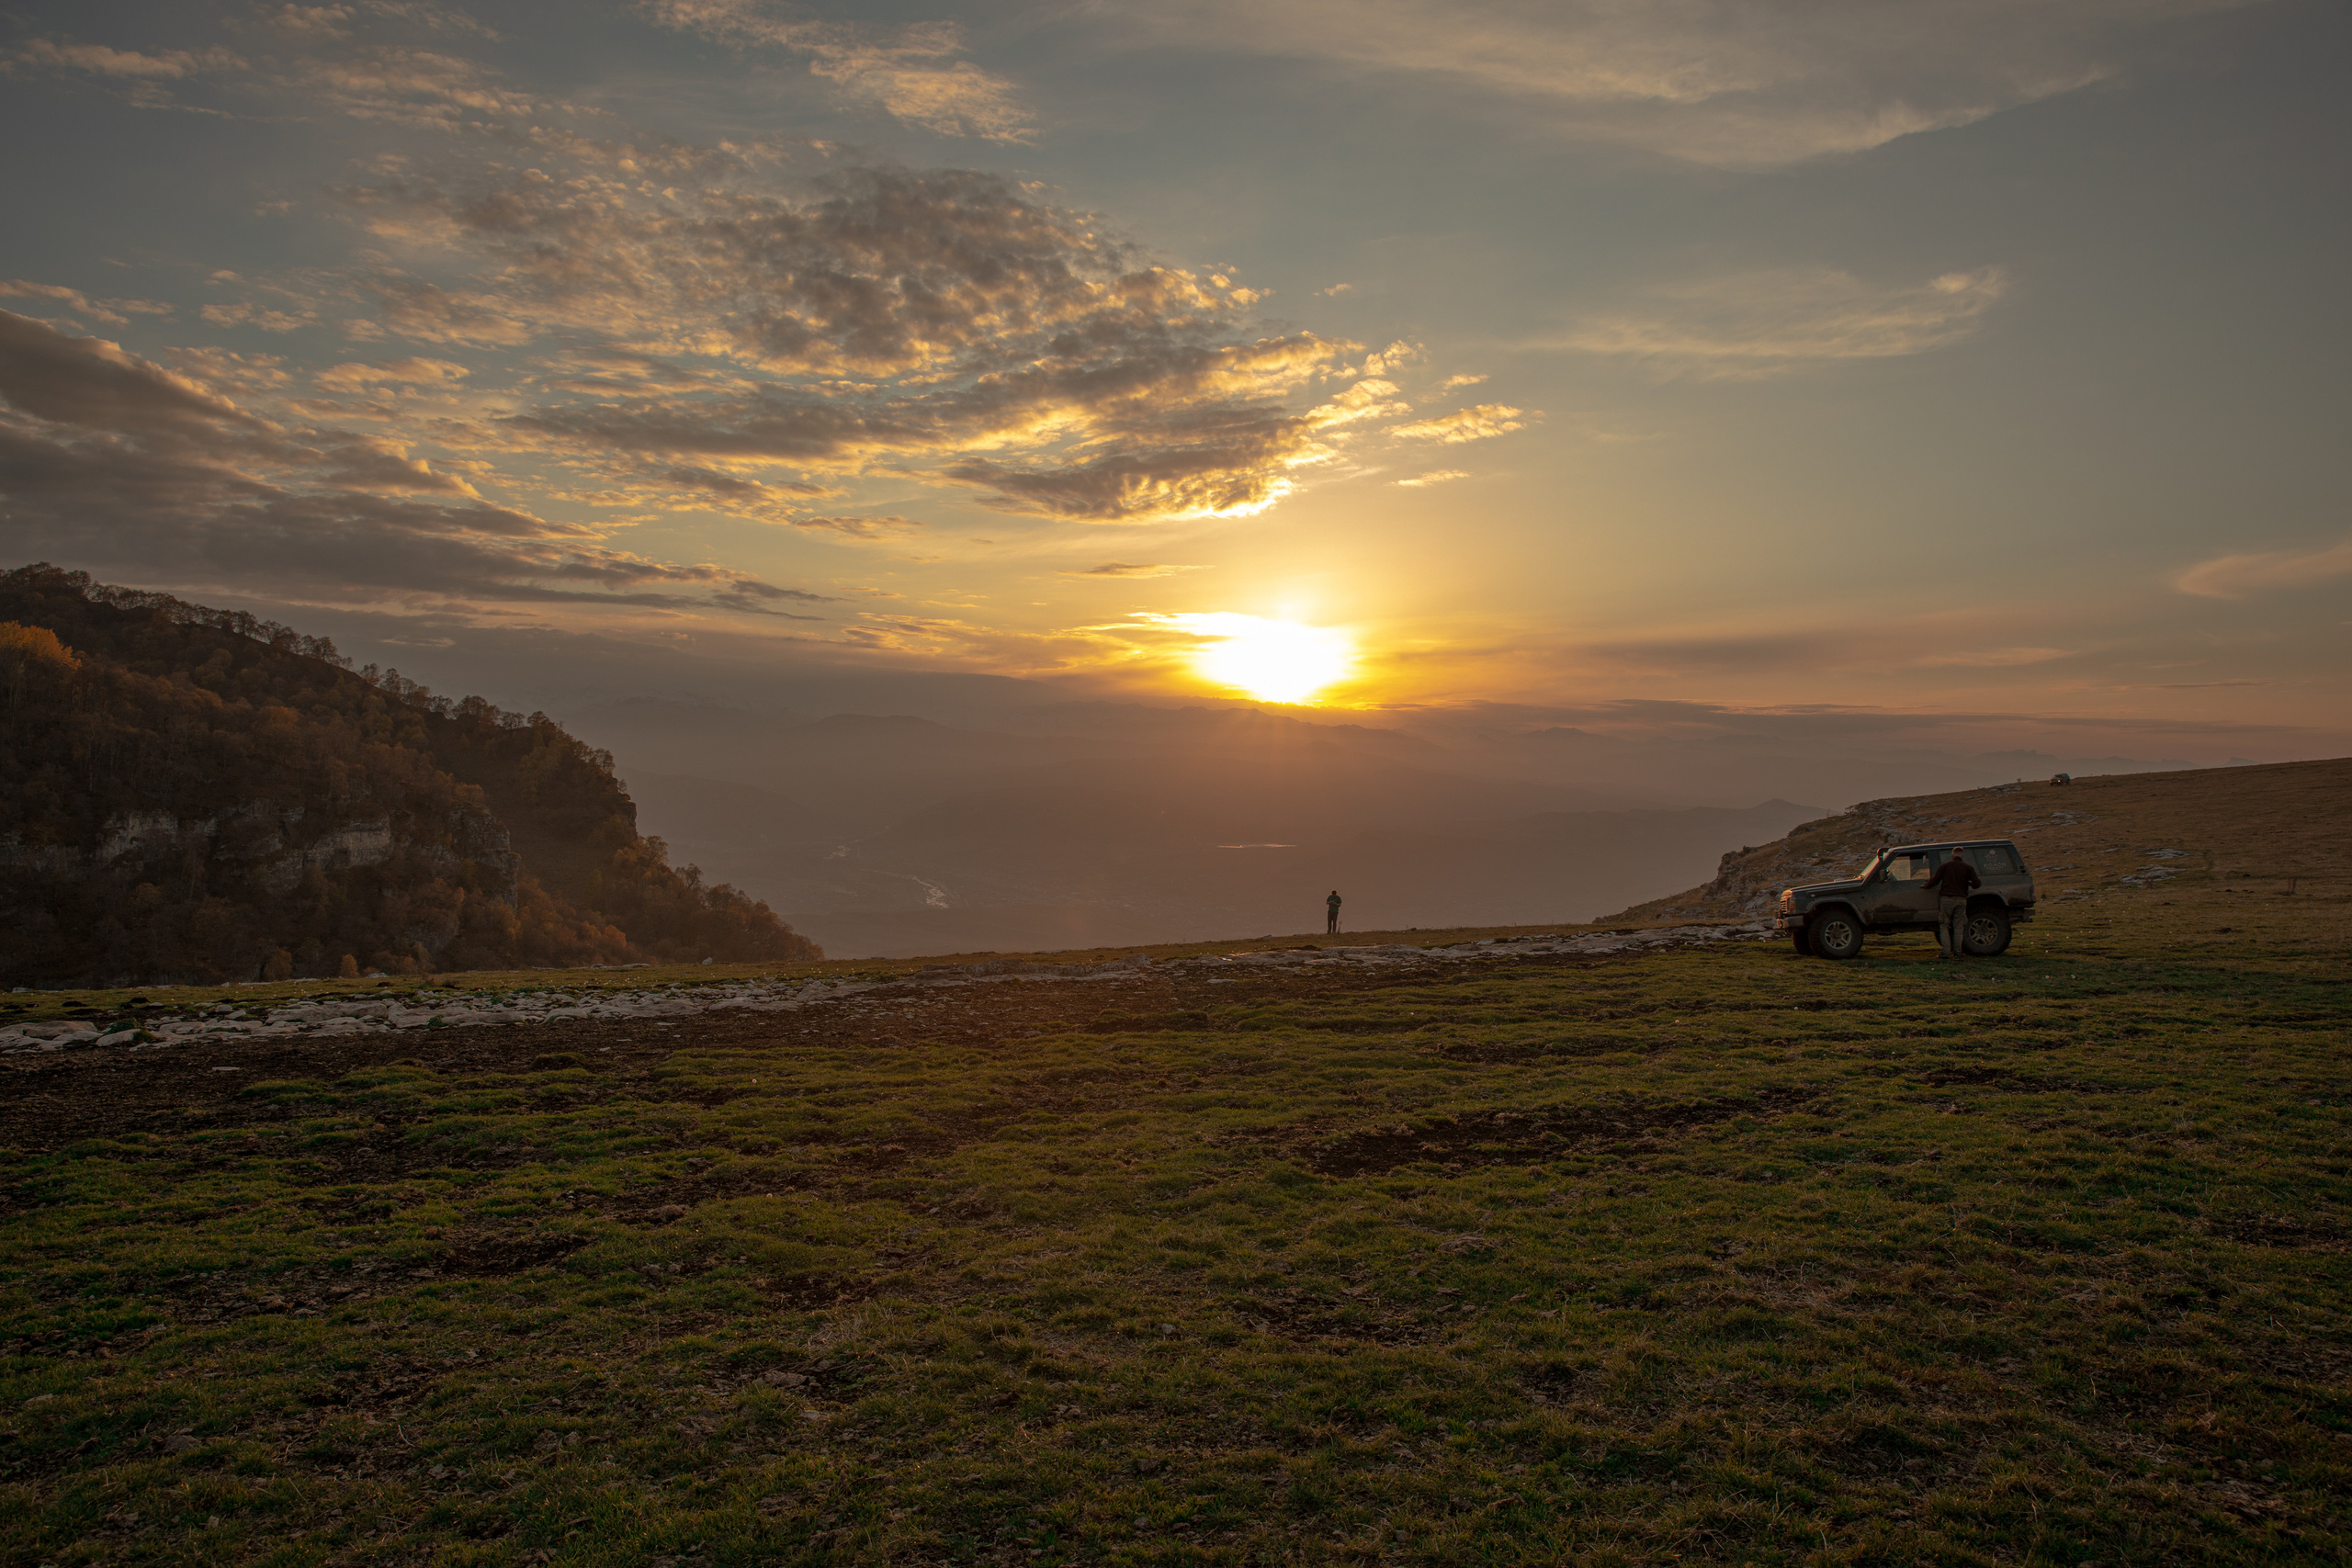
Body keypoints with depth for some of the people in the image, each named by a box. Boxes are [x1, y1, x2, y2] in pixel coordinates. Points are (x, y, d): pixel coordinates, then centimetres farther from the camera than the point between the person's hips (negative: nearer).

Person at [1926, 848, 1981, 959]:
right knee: (1958, 927, 9)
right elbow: (1977, 883, -2)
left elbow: (1935, 881, 0)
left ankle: (1946, 952, -5)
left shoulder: (1944, 865, 1)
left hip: (1946, 899, -1)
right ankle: (1957, 953, 6)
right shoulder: (1968, 867, 4)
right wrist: (1969, 883, 20)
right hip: (1961, 900, 1)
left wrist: (1927, 882, 21)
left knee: (1944, 926, 5)